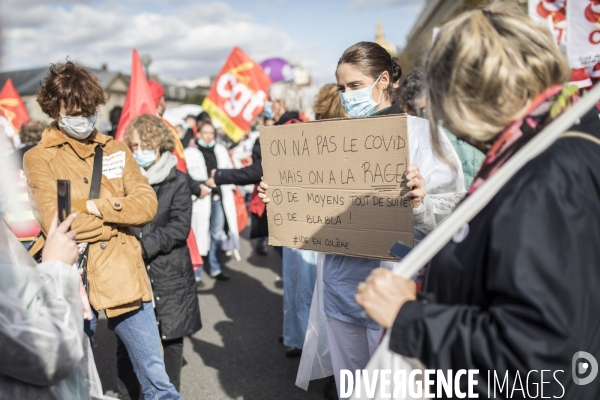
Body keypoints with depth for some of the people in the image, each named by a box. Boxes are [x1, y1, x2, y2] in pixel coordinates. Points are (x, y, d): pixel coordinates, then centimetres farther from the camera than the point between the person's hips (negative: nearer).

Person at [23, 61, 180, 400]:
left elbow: (148, 204, -2)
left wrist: (98, 208, -15)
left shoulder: (116, 150, 8)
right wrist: (120, 210, -8)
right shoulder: (39, 158, -2)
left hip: (125, 277, 2)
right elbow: (56, 224, -15)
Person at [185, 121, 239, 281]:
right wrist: (198, 189, -21)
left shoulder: (221, 150, 15)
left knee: (217, 234, 12)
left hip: (219, 198, 5)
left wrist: (227, 188, 2)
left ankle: (215, 268, 24)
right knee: (199, 234, -6)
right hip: (201, 199, -5)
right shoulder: (191, 152, 0)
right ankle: (195, 273, 2)